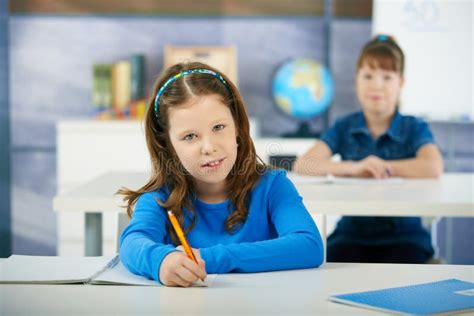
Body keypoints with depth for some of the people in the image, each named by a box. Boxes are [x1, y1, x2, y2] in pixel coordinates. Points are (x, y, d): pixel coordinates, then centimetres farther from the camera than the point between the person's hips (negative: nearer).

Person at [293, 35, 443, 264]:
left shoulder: (414, 128, 3)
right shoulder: (343, 128, 9)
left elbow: (433, 168, -18)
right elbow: (302, 165, -7)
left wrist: (382, 166, -12)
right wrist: (354, 167, -20)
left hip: (403, 234, -2)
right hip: (352, 232, 2)